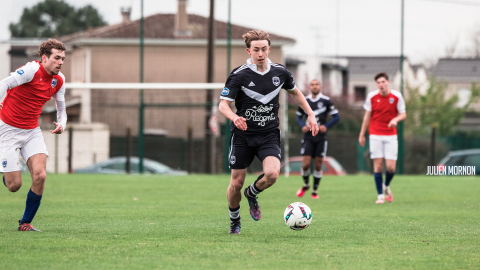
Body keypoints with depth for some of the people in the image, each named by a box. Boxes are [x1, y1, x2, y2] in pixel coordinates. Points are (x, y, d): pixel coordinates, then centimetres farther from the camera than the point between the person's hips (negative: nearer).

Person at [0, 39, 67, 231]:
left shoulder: (59, 80, 3)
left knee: (40, 175, -16)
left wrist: (61, 124, -5)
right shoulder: (32, 70, -19)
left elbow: (61, 108, 16)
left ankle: (26, 222, 0)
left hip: (32, 132, 6)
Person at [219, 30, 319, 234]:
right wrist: (234, 117, -35)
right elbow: (223, 104, -14)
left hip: (269, 135, 2)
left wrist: (310, 114, 13)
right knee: (236, 183, 1)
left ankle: (252, 194, 12)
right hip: (243, 135, -2)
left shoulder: (279, 72, 1)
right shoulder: (239, 75, -10)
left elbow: (295, 92, 20)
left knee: (272, 174, -23)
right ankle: (234, 221, 29)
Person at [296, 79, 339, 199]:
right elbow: (299, 116, 17)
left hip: (321, 138, -1)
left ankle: (315, 190, 13)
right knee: (306, 164, -8)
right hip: (308, 137, 1)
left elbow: (336, 117, 1)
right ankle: (306, 185, 19)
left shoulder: (326, 101, -2)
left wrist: (326, 126, -13)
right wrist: (302, 126, -3)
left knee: (318, 165, 0)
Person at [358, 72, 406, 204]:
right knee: (378, 166, -5)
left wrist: (396, 119, -22)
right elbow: (367, 115, 7)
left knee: (391, 167, -7)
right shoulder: (371, 96, -1)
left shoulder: (396, 96, -3)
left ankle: (386, 186, 24)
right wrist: (362, 134, 7)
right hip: (375, 136, 0)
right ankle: (380, 195, 5)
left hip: (391, 136, 0)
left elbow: (403, 114, 1)